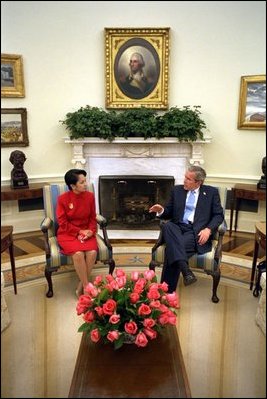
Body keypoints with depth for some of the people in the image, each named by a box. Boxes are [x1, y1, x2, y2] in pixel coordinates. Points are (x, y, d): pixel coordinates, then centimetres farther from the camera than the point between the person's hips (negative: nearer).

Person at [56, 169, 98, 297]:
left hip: (86, 232, 3)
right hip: (68, 233, -3)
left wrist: (90, 231, -11)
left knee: (92, 252, -26)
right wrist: (79, 232, -15)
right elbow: (63, 223, -8)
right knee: (78, 253, -31)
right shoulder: (63, 199, -9)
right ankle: (87, 286, -12)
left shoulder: (90, 196, 0)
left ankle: (81, 287, -7)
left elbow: (93, 218, 7)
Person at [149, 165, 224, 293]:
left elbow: (219, 215, 6)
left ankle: (167, 291, -26)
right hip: (178, 227, 3)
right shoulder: (177, 190, 17)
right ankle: (185, 269, -44)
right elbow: (169, 213, 19)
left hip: (196, 231, -3)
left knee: (171, 249, -32)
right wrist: (161, 210, -5)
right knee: (167, 225, -35)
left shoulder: (211, 192, 10)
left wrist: (208, 229, -13)